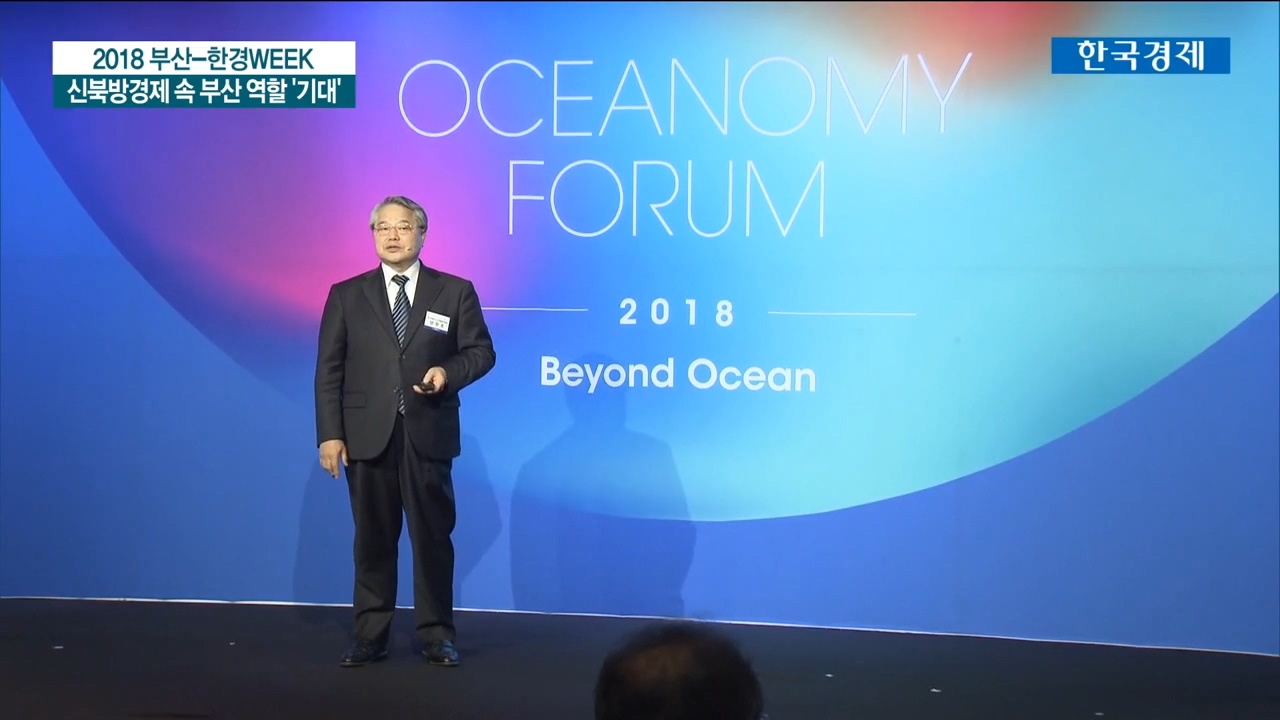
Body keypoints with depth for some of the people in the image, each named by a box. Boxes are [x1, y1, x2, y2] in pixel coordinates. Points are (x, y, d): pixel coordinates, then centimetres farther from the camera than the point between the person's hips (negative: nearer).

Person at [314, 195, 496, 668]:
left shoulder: (455, 291, 6)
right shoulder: (346, 295, 7)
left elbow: (481, 351, 6)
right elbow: (329, 370, 3)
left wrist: (449, 372, -15)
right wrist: (329, 434, -5)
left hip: (428, 434, -1)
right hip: (368, 435, 1)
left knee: (433, 536, 4)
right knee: (373, 538, 7)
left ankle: (436, 634, 14)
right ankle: (369, 636, 15)